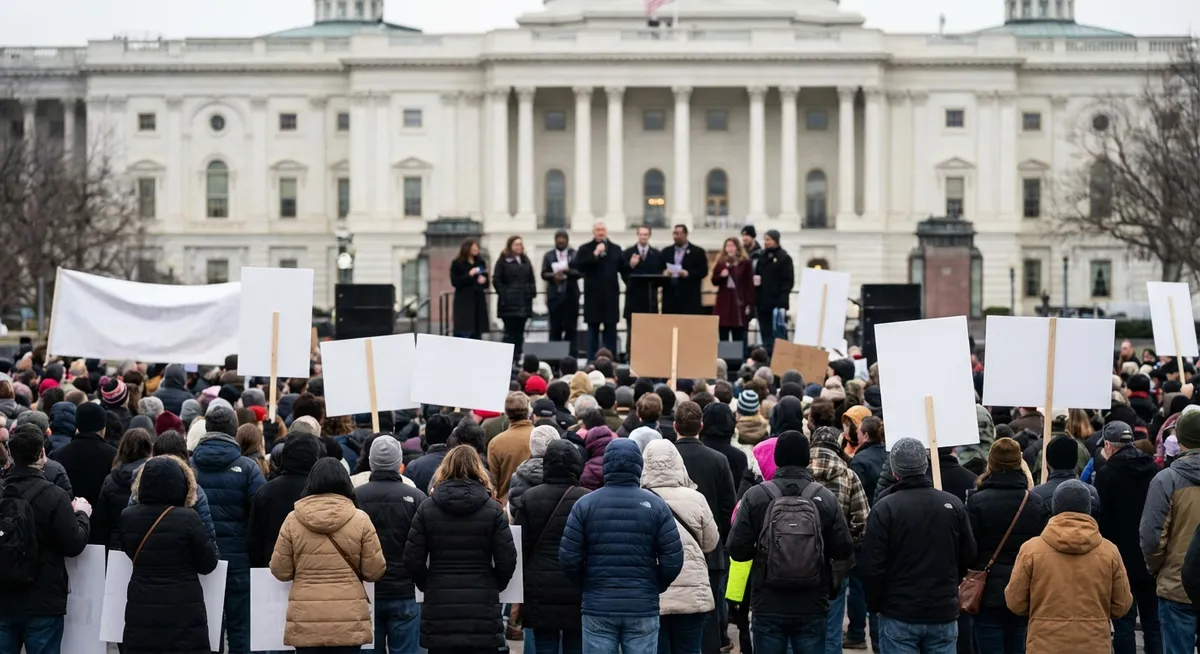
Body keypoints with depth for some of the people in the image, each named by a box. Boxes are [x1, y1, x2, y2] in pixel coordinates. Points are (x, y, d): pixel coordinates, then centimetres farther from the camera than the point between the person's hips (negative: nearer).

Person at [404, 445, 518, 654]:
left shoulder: (426, 509, 0)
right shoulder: (493, 510, -1)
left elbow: (413, 560, -2)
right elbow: (507, 561, -4)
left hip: (439, 606, 1)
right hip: (482, 608, -1)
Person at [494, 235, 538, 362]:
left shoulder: (525, 260, 15)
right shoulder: (503, 261, -1)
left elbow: (532, 279, 19)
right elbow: (496, 280, -5)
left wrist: (532, 292, 6)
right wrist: (503, 294, -12)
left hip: (524, 302, 5)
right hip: (509, 303, -5)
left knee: (519, 332, 7)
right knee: (510, 331, -6)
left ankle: (517, 358, 11)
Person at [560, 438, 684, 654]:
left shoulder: (585, 505, -2)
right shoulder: (656, 505, -2)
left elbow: (569, 558, -6)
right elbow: (673, 559, -6)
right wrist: (655, 587, 11)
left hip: (597, 606, 0)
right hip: (643, 607, 0)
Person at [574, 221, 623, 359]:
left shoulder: (615, 249, 10)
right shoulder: (585, 249, 2)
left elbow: (622, 268, 11)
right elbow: (579, 266, -13)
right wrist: (595, 254, -18)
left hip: (610, 295, 2)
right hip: (593, 296, -2)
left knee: (610, 331, 4)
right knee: (593, 330, 3)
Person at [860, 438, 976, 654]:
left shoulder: (884, 508, -12)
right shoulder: (953, 505, 0)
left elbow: (871, 565, -11)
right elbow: (968, 557, 8)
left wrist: (875, 604, 5)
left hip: (899, 614, -3)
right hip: (944, 613, 3)